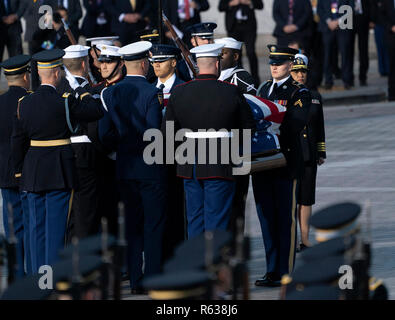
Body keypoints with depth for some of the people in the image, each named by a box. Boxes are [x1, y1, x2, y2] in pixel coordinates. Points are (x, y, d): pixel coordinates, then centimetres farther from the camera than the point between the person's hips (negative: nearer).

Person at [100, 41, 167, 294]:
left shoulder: (111, 93, 1)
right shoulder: (151, 93, -13)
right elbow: (153, 133, -16)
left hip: (125, 167, 5)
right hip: (151, 168, -4)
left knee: (132, 225, 11)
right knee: (154, 225, 1)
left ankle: (136, 281, 10)